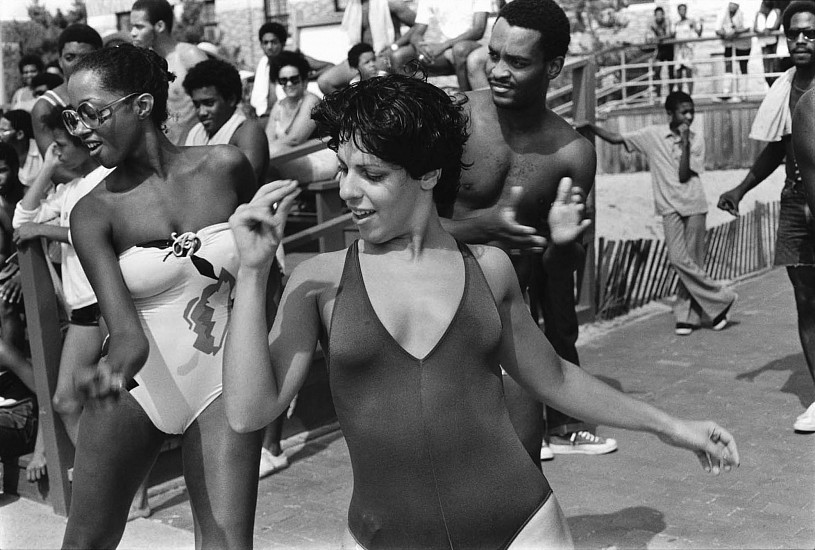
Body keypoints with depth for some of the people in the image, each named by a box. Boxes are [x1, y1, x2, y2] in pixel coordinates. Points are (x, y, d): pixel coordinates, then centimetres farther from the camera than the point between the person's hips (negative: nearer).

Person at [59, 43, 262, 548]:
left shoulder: (225, 167, -6)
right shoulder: (94, 211, -8)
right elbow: (125, 328, -21)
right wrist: (114, 368, -44)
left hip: (223, 378, 0)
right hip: (139, 379, 1)